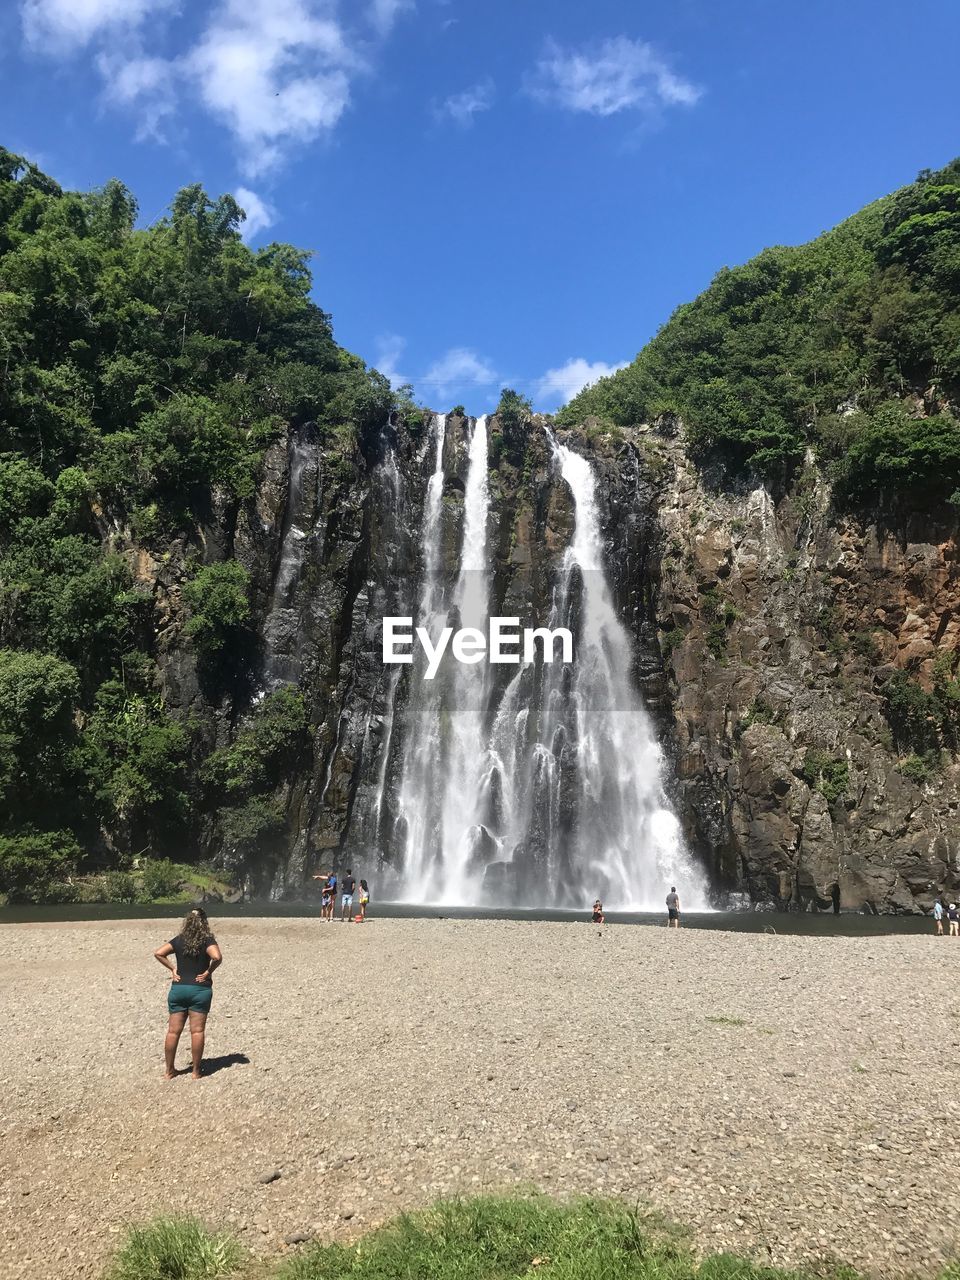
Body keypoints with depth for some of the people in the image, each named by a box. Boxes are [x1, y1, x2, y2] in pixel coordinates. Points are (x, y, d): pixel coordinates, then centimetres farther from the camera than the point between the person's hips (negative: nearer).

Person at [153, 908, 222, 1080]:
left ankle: (169, 1070, 16)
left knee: (173, 1031, 9)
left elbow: (158, 953, -4)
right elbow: (217, 957, -25)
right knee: (197, 1031, 3)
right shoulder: (207, 940, -8)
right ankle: (196, 1071, 8)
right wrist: (208, 971, -10)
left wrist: (172, 969, 1)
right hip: (200, 989, -3)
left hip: (178, 988, 3)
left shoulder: (179, 940, 4)